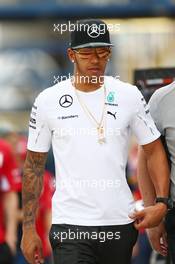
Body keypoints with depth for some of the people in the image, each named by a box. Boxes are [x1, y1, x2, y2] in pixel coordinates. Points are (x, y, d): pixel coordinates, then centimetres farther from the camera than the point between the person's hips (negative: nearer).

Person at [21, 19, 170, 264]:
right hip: (70, 224, -2)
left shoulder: (129, 95, 4)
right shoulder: (48, 101, 1)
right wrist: (28, 228, 3)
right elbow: (34, 166, 7)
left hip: (120, 222, 2)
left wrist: (161, 203, -7)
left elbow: (154, 150, 8)